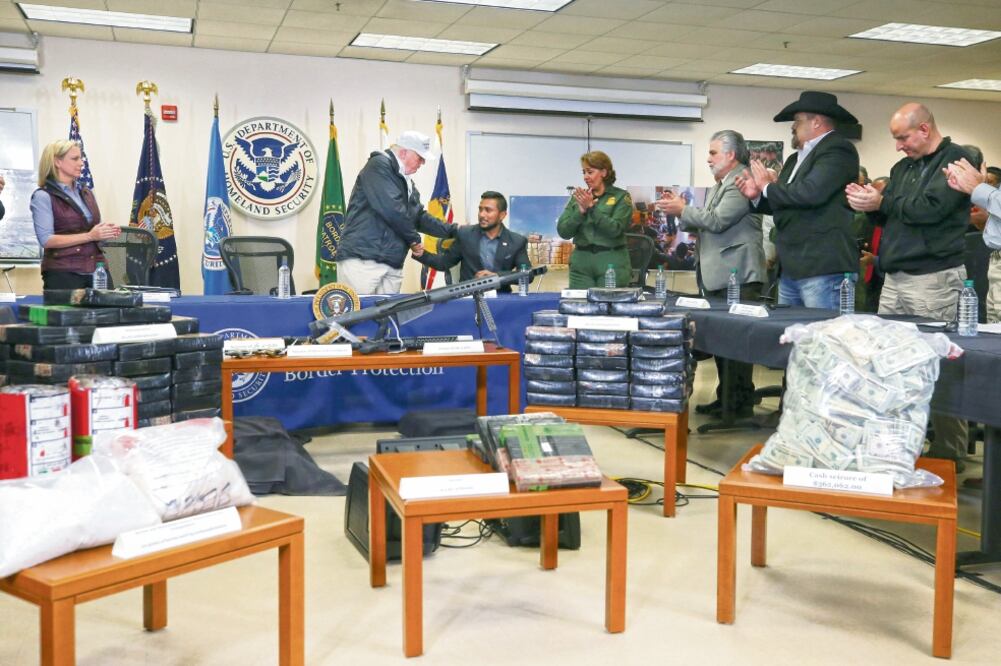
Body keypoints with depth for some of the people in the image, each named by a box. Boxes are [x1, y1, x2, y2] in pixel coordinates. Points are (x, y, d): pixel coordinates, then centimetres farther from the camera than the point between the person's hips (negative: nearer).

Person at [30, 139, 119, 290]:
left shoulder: (87, 193, 18)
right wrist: (89, 236, -16)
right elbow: (46, 240, -12)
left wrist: (106, 233, 1)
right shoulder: (43, 196, -3)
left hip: (98, 269, 5)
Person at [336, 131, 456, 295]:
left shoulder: (406, 182, 22)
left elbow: (419, 216, 24)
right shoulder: (379, 165, -7)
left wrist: (452, 231, 15)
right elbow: (391, 209, -16)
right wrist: (414, 238, -5)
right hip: (362, 259, -9)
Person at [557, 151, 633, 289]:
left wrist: (591, 207, -17)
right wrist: (581, 211, -13)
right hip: (581, 262, 3)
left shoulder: (621, 197, 1)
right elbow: (563, 232, 2)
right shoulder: (577, 197, 10)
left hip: (611, 263, -3)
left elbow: (615, 229, -12)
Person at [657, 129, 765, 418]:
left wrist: (682, 209, -8)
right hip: (716, 275, 10)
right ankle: (725, 398, 17)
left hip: (737, 275, -10)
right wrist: (680, 212, 8)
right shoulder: (719, 185, 21)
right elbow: (701, 224, 22)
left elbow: (717, 221, -18)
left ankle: (742, 402, -1)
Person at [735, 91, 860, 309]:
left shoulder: (838, 150, -8)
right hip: (791, 269, 9)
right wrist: (757, 195, 7)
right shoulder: (795, 159, 18)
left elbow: (810, 193, -22)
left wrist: (768, 187, -6)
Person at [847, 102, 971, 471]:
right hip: (895, 277, 8)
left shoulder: (957, 159, -5)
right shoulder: (902, 167, 18)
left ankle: (949, 453, 5)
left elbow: (931, 207, -18)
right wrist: (869, 203, 0)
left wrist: (881, 202, -9)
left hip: (933, 278, -8)